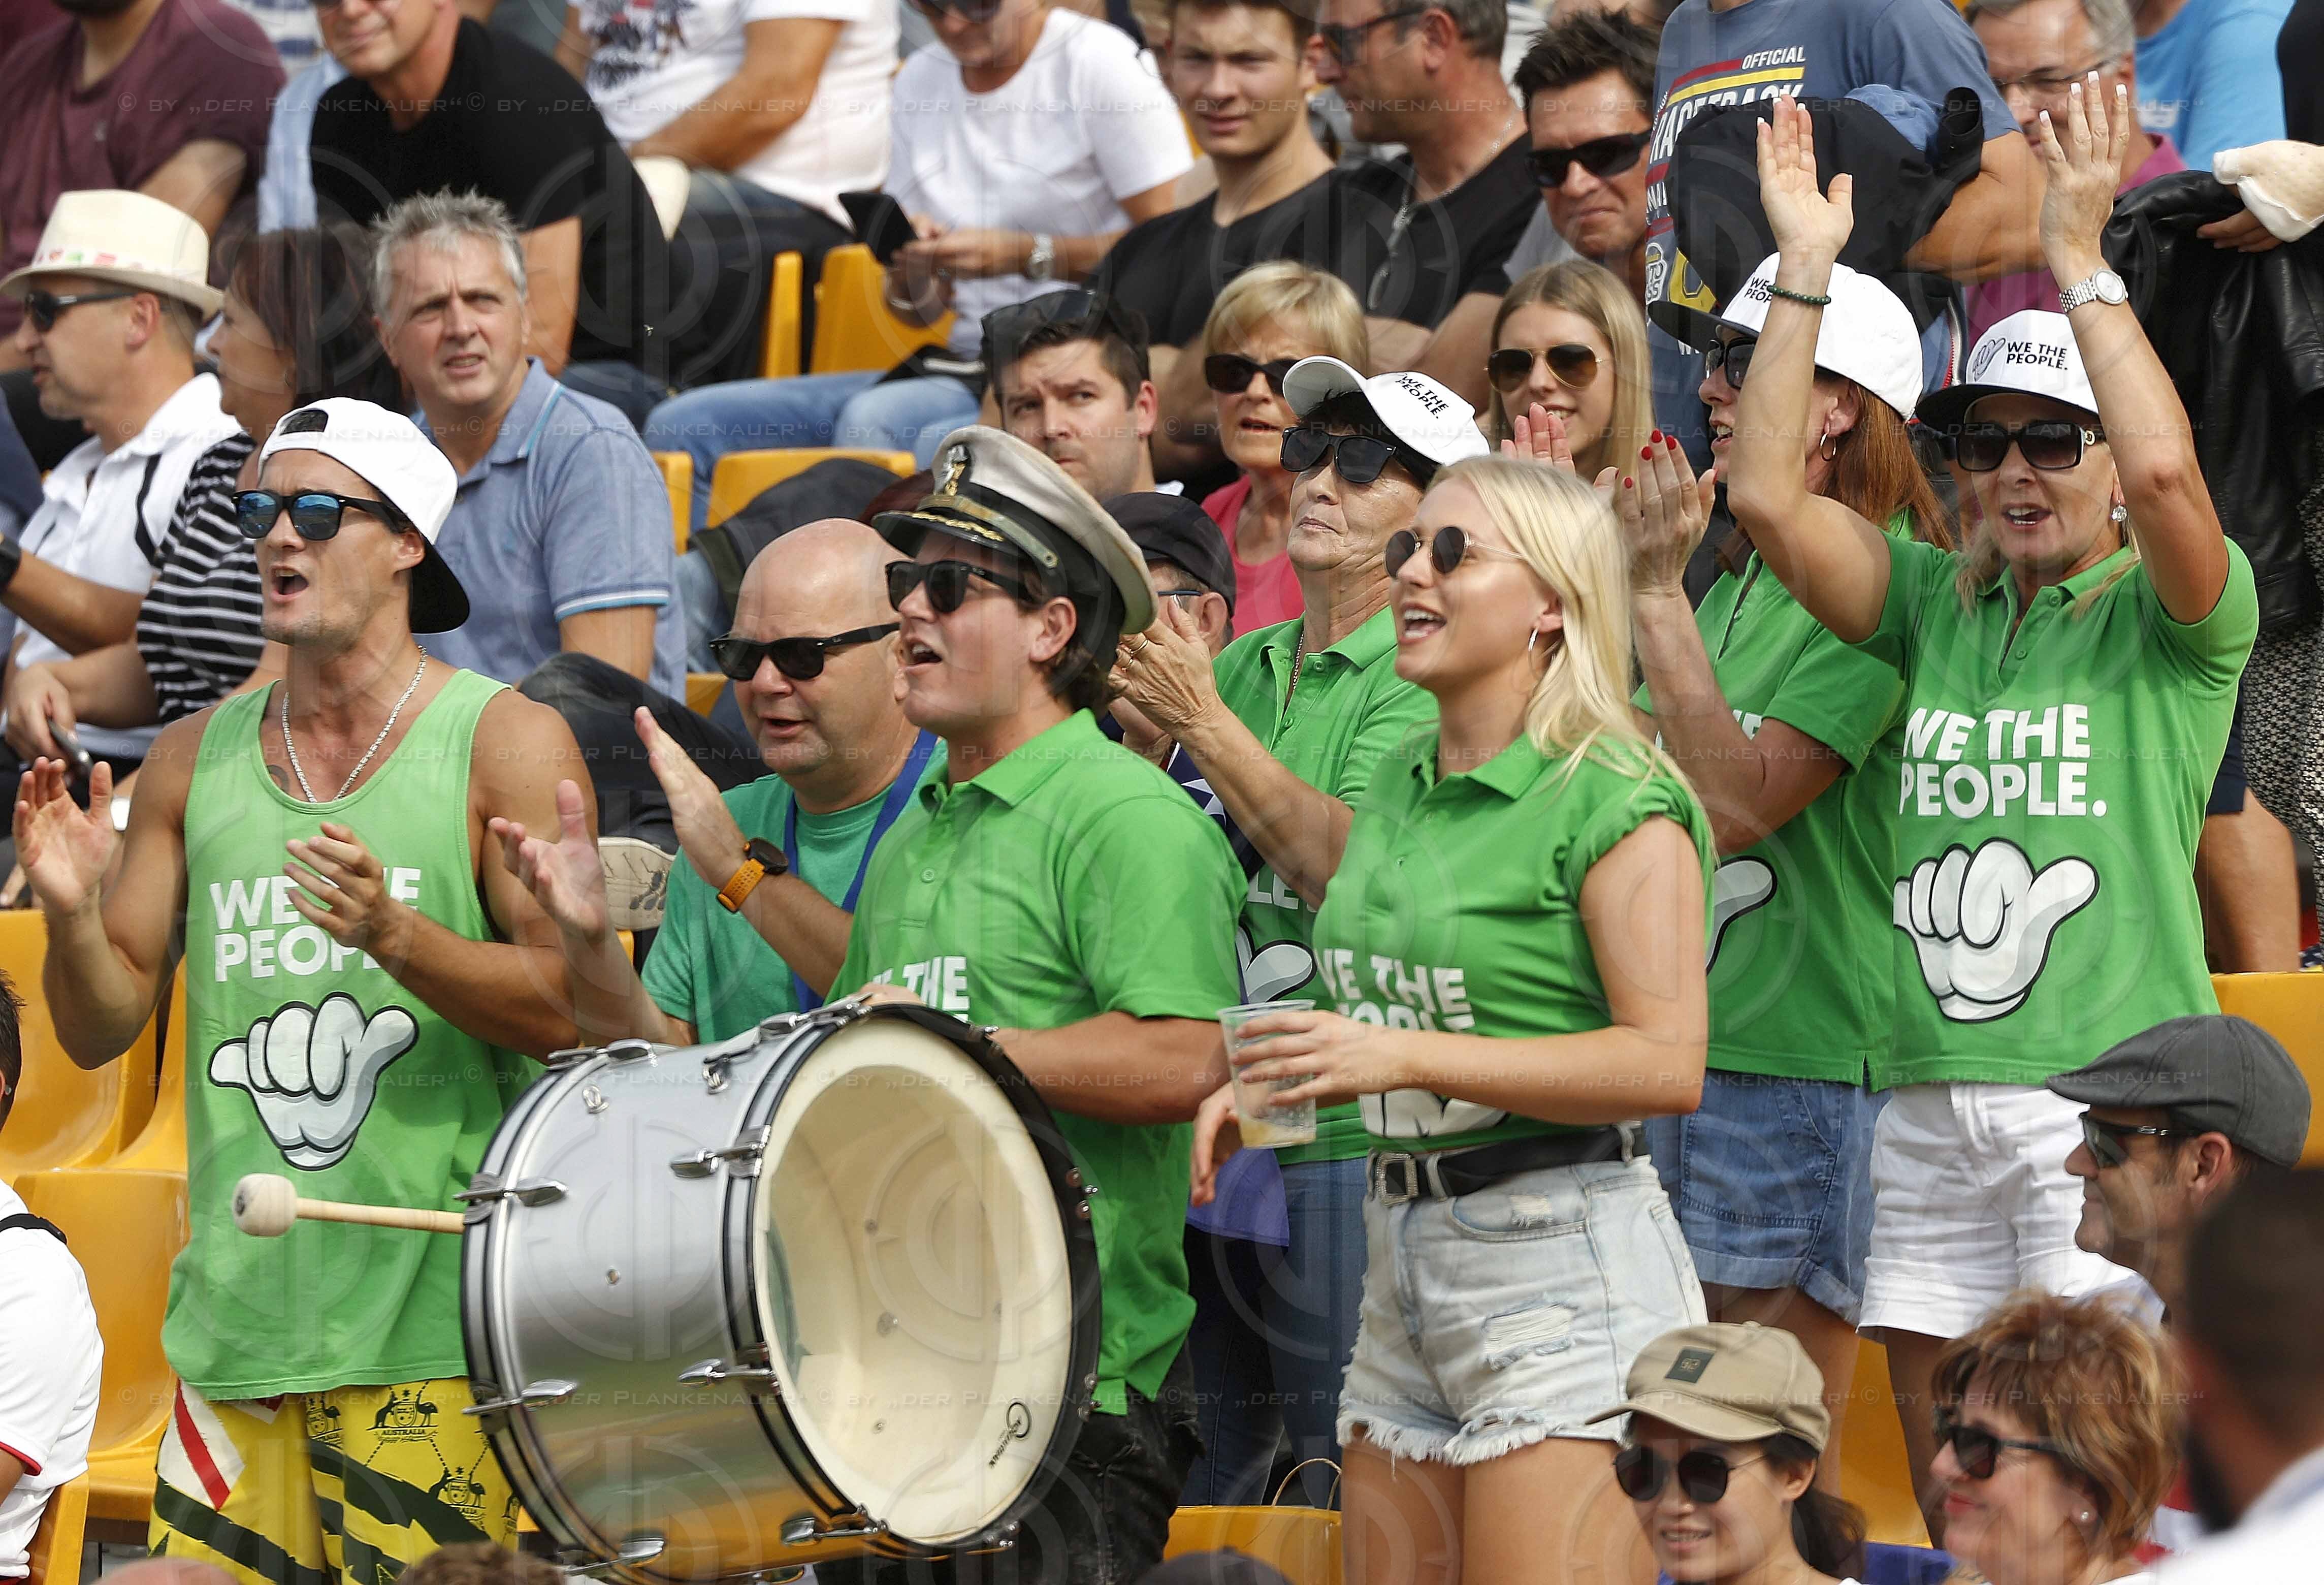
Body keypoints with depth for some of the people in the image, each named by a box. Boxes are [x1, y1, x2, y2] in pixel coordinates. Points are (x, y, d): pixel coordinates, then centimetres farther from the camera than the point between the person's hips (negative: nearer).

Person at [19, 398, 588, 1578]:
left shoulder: (505, 741, 0)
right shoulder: (198, 758, 12)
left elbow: (567, 1011, -7)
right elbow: (101, 1030, 13)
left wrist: (395, 937, -23)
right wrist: (72, 913, -8)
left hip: (435, 1329, -4)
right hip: (236, 1331, 4)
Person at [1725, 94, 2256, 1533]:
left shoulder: (2174, 617, 1)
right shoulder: (1941, 604, 16)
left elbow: (2165, 468, -19)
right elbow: (1769, 499, 7)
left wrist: (2081, 258, -13)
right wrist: (1804, 268, 4)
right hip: (1934, 1094, 5)